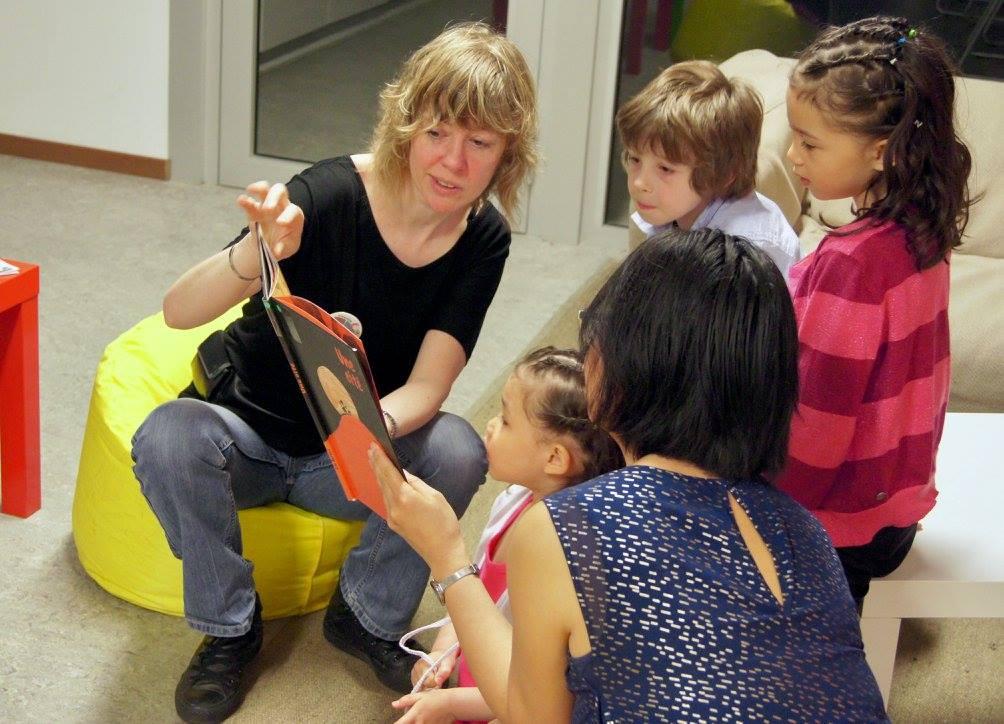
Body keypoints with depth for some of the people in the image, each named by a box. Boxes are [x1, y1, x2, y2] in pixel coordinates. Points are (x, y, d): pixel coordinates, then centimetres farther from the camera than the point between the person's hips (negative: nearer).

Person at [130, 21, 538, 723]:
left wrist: (375, 424, -42)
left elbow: (427, 386, -19)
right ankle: (231, 627, -8)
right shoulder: (331, 193, -24)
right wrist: (258, 251, -51)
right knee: (168, 438, -34)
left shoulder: (483, 240, -11)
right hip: (248, 430, -2)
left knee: (458, 451, -28)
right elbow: (179, 311, -30)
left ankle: (368, 617, -2)